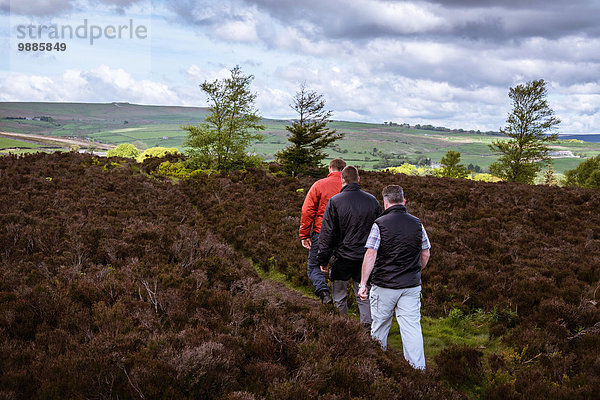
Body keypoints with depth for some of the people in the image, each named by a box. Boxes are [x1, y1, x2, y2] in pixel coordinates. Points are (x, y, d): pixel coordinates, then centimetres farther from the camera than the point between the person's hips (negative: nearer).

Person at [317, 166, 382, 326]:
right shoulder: (372, 200, 2)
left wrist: (323, 259, 0)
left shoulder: (335, 201, -10)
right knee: (364, 296, 13)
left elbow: (327, 234, -8)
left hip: (342, 258, -3)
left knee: (339, 297, 12)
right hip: (366, 257, 3)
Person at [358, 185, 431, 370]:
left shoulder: (380, 224, -10)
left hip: (384, 285, -2)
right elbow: (426, 254, 10)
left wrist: (363, 283, -10)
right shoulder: (417, 223, 2)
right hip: (412, 285, 2)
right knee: (412, 325, 4)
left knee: (380, 323, 15)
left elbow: (370, 254, -14)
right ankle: (418, 368, 2)